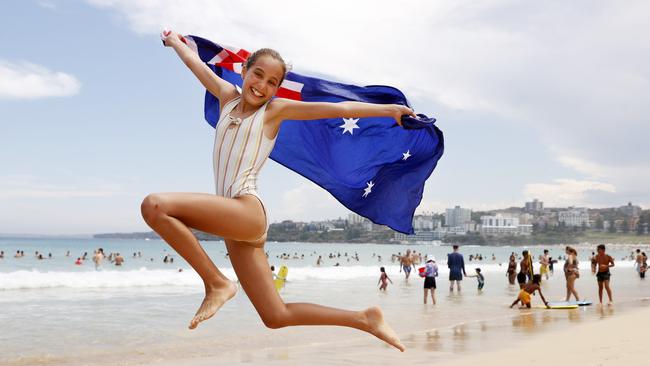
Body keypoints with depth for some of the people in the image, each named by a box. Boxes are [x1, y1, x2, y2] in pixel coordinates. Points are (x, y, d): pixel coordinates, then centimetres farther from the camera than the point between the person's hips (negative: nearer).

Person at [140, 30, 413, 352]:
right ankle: (364, 318, 15)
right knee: (277, 317, 5)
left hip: (248, 212, -7)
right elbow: (195, 61, 32)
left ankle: (216, 283, -14)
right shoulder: (227, 96, 19)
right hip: (232, 223, 7)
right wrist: (174, 41, 45)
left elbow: (339, 109, 3)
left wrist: (387, 109, 1)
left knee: (155, 205, -23)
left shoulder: (275, 110, 5)